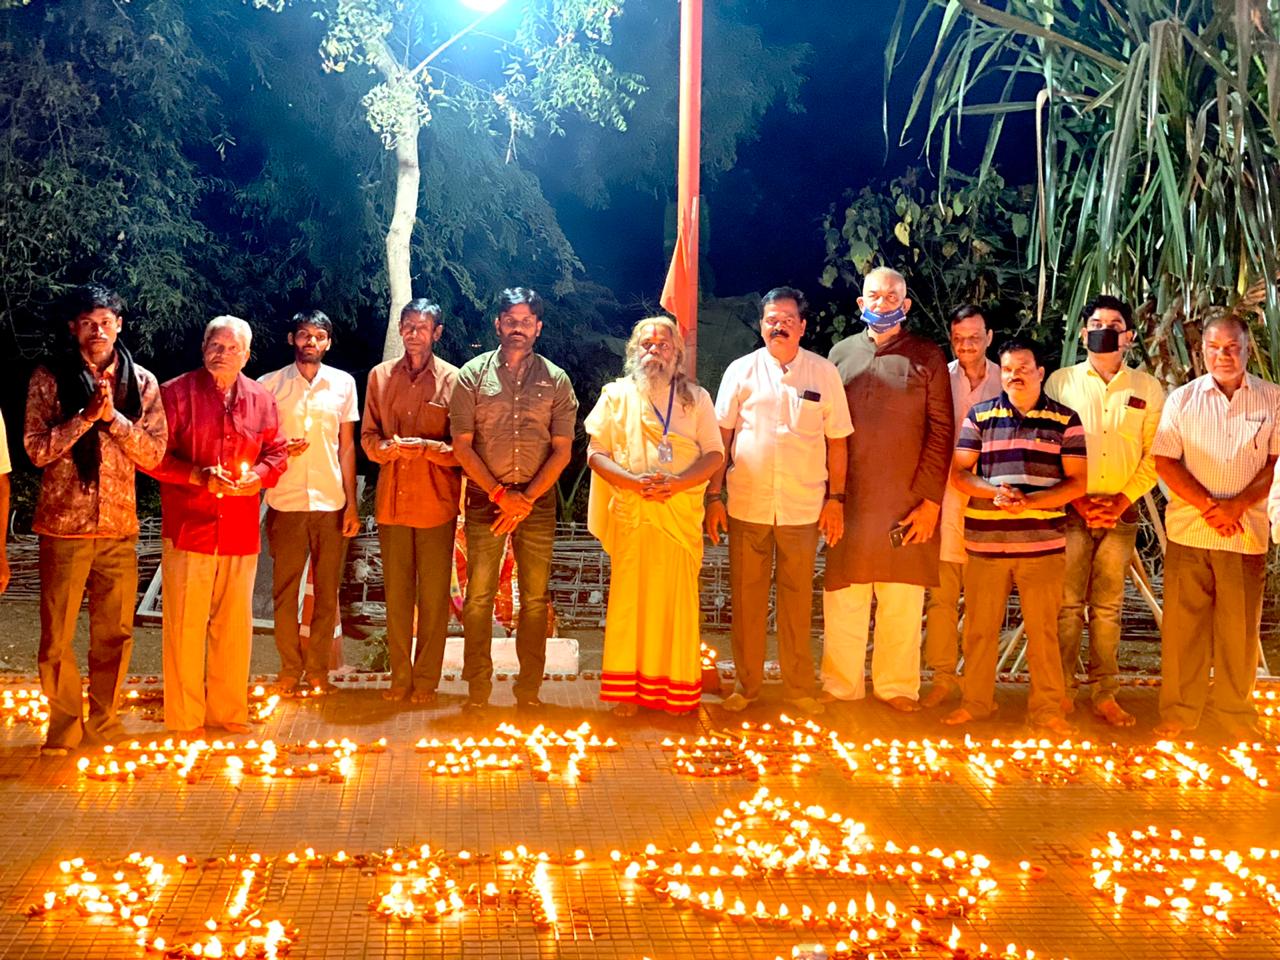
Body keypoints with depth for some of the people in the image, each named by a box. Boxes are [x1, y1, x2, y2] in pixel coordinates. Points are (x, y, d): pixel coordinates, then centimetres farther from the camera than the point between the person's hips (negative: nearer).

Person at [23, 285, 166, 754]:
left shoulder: (141, 382, 5)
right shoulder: (50, 377, 0)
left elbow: (154, 452, 0)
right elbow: (37, 448, -7)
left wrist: (112, 416, -13)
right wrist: (87, 414, -17)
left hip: (119, 525, 2)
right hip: (63, 523, -2)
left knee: (115, 633, 8)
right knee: (57, 634, 2)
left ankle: (104, 726, 22)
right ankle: (65, 728, 17)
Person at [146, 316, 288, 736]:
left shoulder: (261, 399, 10)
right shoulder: (175, 393, -2)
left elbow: (276, 452, 13)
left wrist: (259, 475, -8)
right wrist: (198, 476, -17)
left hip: (241, 531, 4)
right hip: (188, 528, -4)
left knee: (234, 623, 10)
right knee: (185, 624, 1)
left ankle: (228, 711, 24)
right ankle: (184, 720, 13)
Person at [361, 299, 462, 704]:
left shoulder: (453, 380, -1)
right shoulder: (380, 375, 9)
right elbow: (368, 435, 10)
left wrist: (425, 447, -19)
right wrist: (385, 447, -12)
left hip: (436, 503, -3)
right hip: (392, 500, 3)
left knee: (433, 596, 3)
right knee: (396, 594, 9)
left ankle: (426, 680, 14)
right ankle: (400, 677, 19)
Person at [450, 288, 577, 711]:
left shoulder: (555, 380, 6)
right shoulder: (473, 374, 3)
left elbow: (562, 450, 2)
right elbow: (462, 446, -1)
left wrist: (527, 498, -8)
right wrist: (500, 494, -9)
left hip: (537, 501, 1)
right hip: (484, 499, -1)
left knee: (535, 599, 3)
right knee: (479, 596, -1)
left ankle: (529, 691, 11)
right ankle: (477, 691, 7)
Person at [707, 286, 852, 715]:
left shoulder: (824, 373, 4)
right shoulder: (741, 371, 4)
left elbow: (837, 440, 7)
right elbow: (721, 437, 5)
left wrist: (836, 499, 2)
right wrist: (713, 496, -1)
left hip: (804, 509, 0)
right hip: (747, 505, 0)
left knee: (797, 600, 6)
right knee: (746, 599, 6)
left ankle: (799, 688, 17)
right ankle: (746, 685, 19)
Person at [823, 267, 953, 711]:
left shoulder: (928, 357, 6)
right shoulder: (841, 353, 12)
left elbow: (941, 431, 1)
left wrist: (930, 499, -7)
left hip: (907, 503, -1)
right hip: (848, 503, 2)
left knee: (902, 603, 4)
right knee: (843, 600, 4)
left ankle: (897, 686, 16)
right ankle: (840, 686, 15)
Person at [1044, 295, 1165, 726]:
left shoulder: (1147, 388, 8)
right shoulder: (1061, 381, 5)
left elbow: (1155, 455, 5)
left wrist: (1123, 501, -7)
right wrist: (1077, 500, -8)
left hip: (1121, 512, 1)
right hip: (1070, 509, -1)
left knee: (1108, 606, 5)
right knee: (1066, 603, -1)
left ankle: (1104, 693, 11)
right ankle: (1060, 690, 6)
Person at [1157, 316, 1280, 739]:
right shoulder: (1182, 399, 5)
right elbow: (1165, 461, -1)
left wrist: (1236, 506, -12)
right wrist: (1208, 506, -11)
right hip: (1188, 532, 0)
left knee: (1239, 628, 5)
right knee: (1182, 625, 3)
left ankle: (1235, 713, 19)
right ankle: (1179, 713, 14)